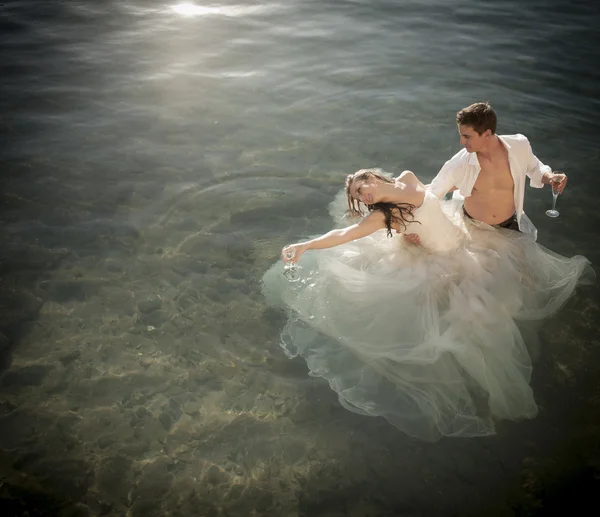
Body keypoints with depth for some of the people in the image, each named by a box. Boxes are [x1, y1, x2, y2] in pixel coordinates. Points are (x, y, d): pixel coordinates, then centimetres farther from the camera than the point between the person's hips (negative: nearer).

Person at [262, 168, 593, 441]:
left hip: (467, 240, 5)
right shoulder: (381, 216, -21)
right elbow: (344, 234, -34)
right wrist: (304, 246, -44)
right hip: (441, 265, -4)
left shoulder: (409, 179, -11)